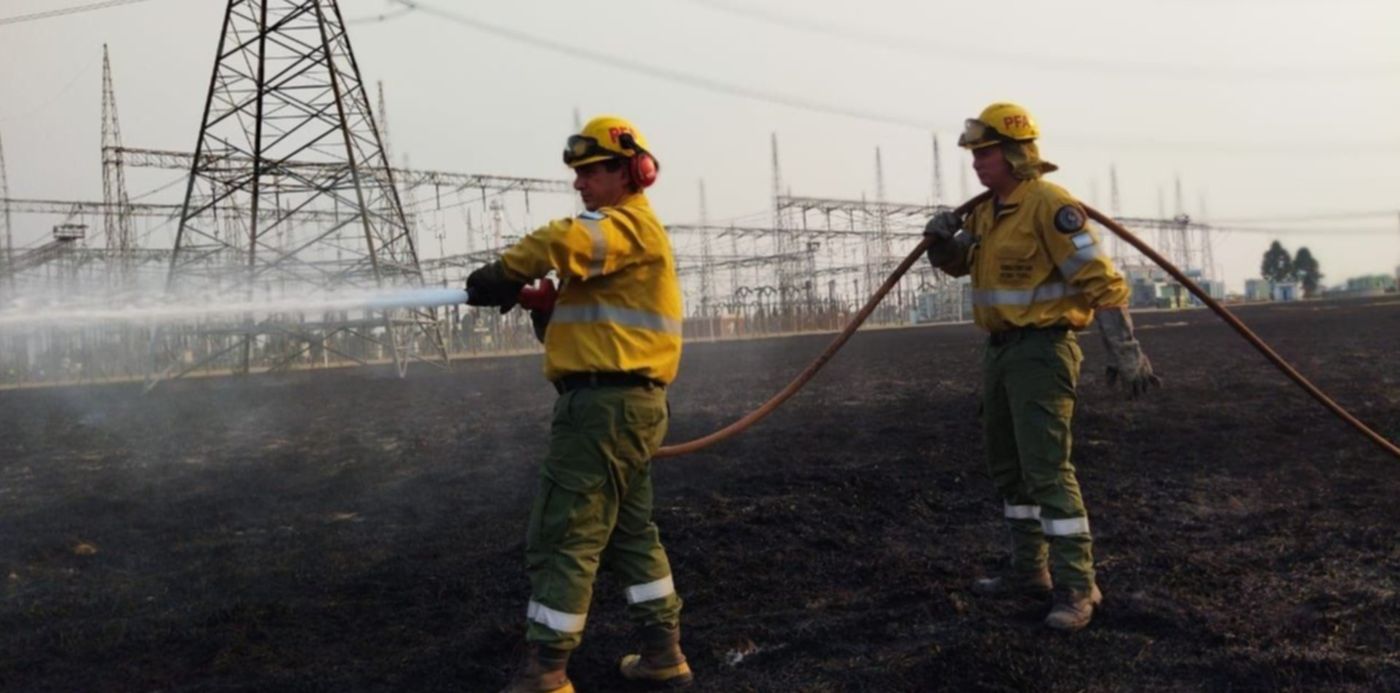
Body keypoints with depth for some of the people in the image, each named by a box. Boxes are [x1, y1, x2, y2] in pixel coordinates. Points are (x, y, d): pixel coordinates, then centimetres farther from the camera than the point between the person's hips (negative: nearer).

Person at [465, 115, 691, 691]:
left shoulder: (628, 224, -11)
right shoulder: (626, 231, 22)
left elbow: (564, 241, -33)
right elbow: (589, 311, 18)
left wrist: (504, 274, -19)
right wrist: (539, 303, -1)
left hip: (605, 403, -11)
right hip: (627, 401, 11)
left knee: (562, 539, -5)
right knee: (630, 532, 17)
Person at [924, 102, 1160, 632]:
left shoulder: (1050, 205, -16)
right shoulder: (987, 209, 12)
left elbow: (1102, 282, -20)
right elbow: (957, 264, 25)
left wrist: (1125, 355, -24)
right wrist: (941, 239, 1)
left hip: (1041, 350, -10)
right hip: (1000, 349, 10)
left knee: (1046, 468, -11)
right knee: (1008, 465, 16)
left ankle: (1077, 587, -3)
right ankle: (1029, 570, 28)